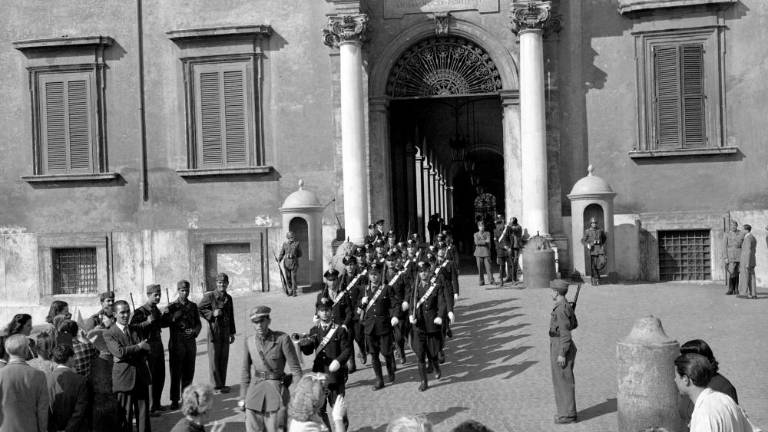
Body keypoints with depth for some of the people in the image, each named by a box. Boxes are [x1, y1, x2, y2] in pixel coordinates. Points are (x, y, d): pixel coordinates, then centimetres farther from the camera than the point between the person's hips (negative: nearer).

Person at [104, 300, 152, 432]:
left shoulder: (136, 330, 14)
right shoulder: (109, 334, -3)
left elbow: (146, 350, 4)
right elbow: (119, 352, -18)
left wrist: (128, 353, -13)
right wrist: (138, 347, -10)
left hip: (141, 377, 5)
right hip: (124, 379, -4)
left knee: (144, 414, 7)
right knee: (125, 416, 1)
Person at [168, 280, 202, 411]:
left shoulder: (193, 306, 10)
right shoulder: (171, 307, -1)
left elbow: (198, 323, 11)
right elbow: (168, 323, -8)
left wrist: (195, 331, -8)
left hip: (191, 342, 4)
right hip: (176, 342, -3)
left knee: (189, 372, 9)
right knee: (176, 373, -1)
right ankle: (174, 401, 6)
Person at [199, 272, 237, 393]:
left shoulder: (228, 298, 12)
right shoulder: (209, 296, -6)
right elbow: (199, 309, -5)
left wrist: (232, 333, 17)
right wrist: (212, 314, -17)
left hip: (225, 333, 5)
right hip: (214, 331, -5)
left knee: (224, 359, 8)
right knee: (214, 359, -1)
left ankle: (222, 384, 16)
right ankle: (216, 386, 6)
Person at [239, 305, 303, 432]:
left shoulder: (282, 339, -9)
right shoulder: (249, 341, 4)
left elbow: (295, 368, -7)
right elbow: (246, 370, 13)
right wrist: (243, 397, 12)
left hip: (277, 390, -3)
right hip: (255, 389, 4)